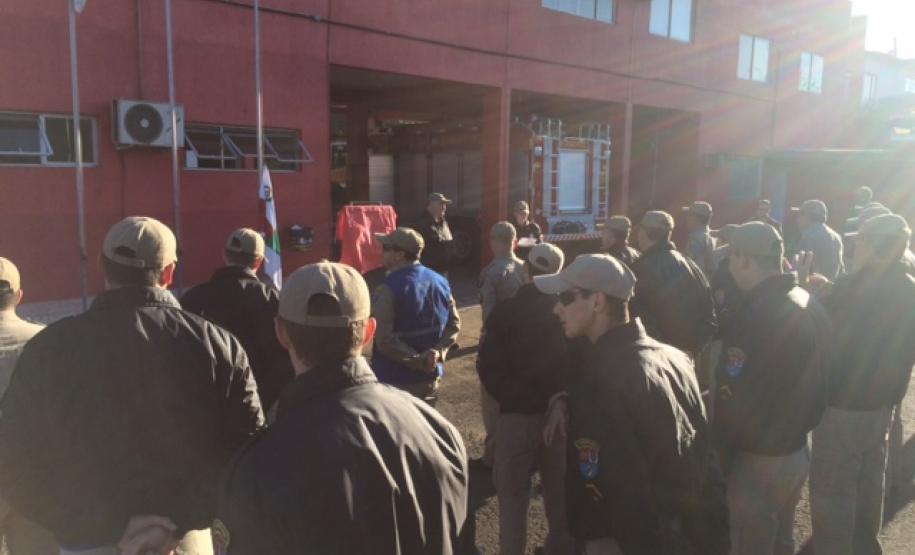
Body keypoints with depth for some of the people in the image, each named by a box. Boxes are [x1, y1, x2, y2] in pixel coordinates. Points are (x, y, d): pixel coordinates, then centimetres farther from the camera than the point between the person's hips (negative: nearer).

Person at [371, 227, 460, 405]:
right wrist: (438, 352, -8)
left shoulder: (389, 289, -19)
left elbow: (385, 340, -24)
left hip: (395, 381, -6)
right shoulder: (440, 282, 3)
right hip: (430, 377, 7)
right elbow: (454, 324, 4)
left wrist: (417, 360, -17)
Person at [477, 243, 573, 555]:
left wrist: (509, 398, 3)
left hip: (518, 412, -2)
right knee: (559, 487, 18)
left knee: (513, 489, 9)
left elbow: (489, 367, -11)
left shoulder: (505, 311, -11)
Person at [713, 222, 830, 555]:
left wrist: (715, 462, -16)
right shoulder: (809, 304, 2)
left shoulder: (754, 316, -27)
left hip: (759, 459, -8)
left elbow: (733, 402, -26)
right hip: (798, 450, 9)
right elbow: (815, 375, 11)